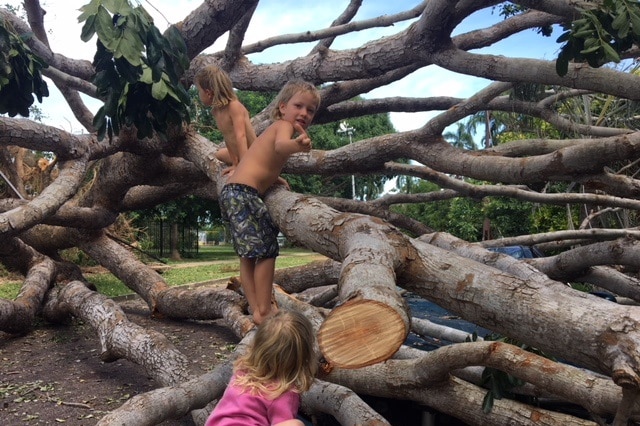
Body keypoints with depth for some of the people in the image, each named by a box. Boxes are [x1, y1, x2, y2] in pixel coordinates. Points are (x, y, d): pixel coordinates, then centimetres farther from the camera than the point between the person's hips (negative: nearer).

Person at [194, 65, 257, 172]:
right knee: (219, 154, 34)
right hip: (238, 156, 10)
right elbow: (228, 138, 0)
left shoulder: (234, 106, -25)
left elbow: (241, 136, -34)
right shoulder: (215, 111, 0)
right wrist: (235, 164, -5)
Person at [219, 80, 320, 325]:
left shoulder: (275, 128, 23)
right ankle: (264, 311, -4)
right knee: (266, 250, -7)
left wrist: (273, 178, 27)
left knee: (248, 256, 10)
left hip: (232, 192, 10)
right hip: (244, 193, -10)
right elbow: (280, 146, -32)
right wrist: (296, 145, -53)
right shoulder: (284, 125, -5)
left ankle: (257, 309, 16)